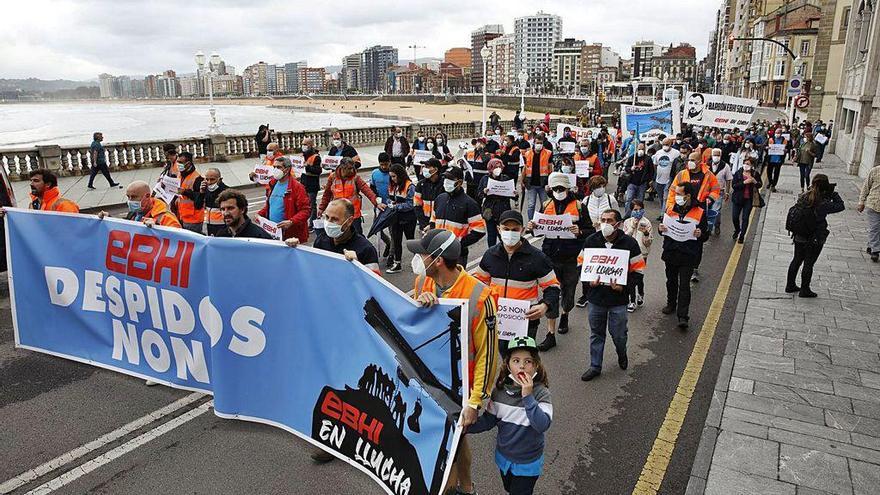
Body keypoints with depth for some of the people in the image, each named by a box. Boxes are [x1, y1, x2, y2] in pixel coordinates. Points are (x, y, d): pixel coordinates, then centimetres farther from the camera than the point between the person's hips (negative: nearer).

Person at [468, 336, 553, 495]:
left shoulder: (541, 393, -23)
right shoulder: (500, 390, -12)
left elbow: (543, 426, -35)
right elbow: (488, 421, -5)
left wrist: (528, 396, -38)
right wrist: (466, 427, -18)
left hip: (527, 463, -4)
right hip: (503, 457, 4)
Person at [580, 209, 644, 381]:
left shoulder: (629, 243, -8)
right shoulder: (591, 241, -2)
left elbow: (638, 270, -4)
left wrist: (623, 286, -17)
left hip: (618, 298, -2)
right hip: (596, 296, 2)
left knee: (618, 333, 8)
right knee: (596, 333, 13)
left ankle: (622, 354, 42)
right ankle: (595, 366, 28)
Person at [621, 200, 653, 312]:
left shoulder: (646, 223, -1)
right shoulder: (627, 222, 4)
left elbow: (649, 242, -2)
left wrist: (646, 233, -21)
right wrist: (632, 227, -12)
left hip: (642, 254, -1)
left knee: (639, 277, 4)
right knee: (630, 278, 1)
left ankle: (640, 295, 32)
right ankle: (632, 301, 11)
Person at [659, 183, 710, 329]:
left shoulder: (700, 213, -5)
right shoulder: (671, 209, 5)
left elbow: (706, 235, 0)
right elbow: (664, 227, 16)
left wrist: (700, 234, -22)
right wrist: (661, 229, -7)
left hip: (688, 255, -4)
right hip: (670, 253, 4)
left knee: (684, 285, -4)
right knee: (671, 281, 19)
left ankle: (683, 316, -3)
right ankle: (671, 304, 39)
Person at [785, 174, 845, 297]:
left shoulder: (803, 197, -8)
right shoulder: (822, 204, -23)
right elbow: (840, 206, -12)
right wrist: (833, 194, -6)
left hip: (799, 237, 6)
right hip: (815, 240, -5)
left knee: (796, 260, 19)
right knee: (808, 264, 8)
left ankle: (790, 285, 30)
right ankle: (804, 290, 20)